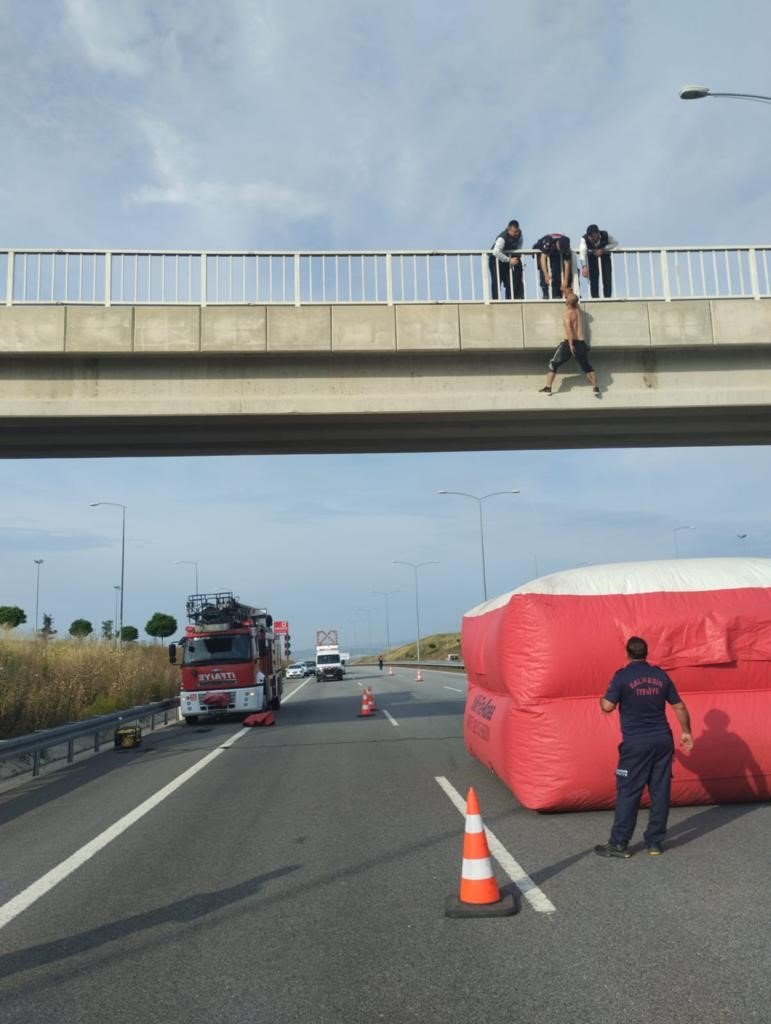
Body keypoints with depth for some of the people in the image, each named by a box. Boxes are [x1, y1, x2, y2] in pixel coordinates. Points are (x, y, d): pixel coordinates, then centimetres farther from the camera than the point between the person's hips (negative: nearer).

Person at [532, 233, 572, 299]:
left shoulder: (565, 245, -29)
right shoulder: (548, 241, -41)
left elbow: (567, 264, -26)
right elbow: (543, 258, -42)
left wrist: (565, 281, -31)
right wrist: (546, 275, -51)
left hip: (555, 254, 3)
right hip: (540, 251, -3)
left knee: (557, 271, -16)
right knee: (543, 271, -23)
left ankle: (556, 294, -9)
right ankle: (545, 294, -19)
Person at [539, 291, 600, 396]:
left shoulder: (567, 313, -7)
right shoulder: (578, 310, 11)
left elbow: (569, 328, -22)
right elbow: (573, 298, 34)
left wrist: (571, 344, -28)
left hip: (570, 343, -6)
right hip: (581, 343, 6)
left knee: (553, 364, 7)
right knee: (587, 367, 18)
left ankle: (548, 388, 3)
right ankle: (595, 388, 8)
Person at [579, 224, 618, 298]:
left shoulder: (605, 235, -33)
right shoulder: (584, 239, -37)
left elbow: (615, 243, -17)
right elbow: (582, 253, -48)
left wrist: (603, 250, -31)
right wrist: (584, 267, -63)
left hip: (604, 253, 0)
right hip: (592, 254, 0)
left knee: (607, 276, -10)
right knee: (593, 276, -10)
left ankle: (608, 297, -5)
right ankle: (595, 297, -2)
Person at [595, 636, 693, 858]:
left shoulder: (622, 676, -8)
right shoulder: (660, 675, 6)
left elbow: (608, 706, -13)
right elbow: (679, 707, 10)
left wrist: (602, 699, 10)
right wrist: (686, 732, 22)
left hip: (636, 743, -4)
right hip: (662, 740, 4)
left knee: (628, 793, 1)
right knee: (660, 792, 10)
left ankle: (619, 844, 6)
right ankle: (654, 842, 16)